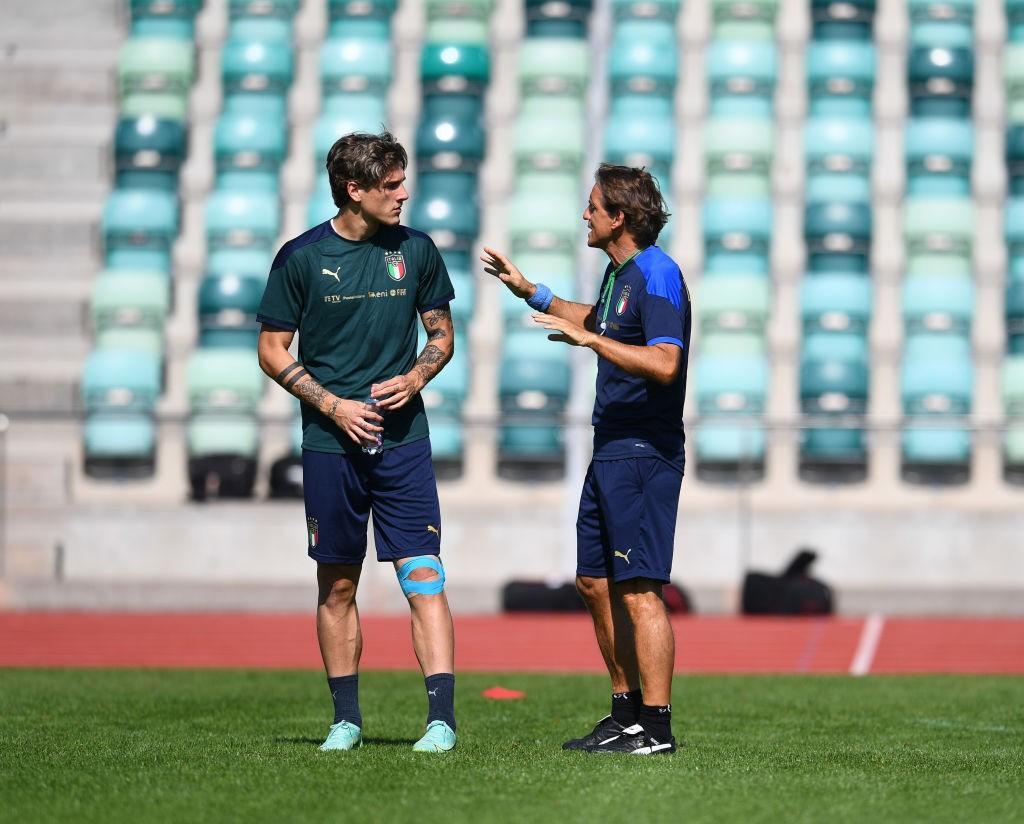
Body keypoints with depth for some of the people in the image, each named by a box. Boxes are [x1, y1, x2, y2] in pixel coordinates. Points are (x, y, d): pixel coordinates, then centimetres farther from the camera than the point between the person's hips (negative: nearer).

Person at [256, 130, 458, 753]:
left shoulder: (416, 250, 4)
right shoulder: (302, 257, -3)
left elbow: (442, 334, 15)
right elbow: (273, 351, 3)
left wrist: (414, 378, -6)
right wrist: (333, 405, -9)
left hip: (404, 439, 1)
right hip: (330, 444, -1)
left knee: (424, 575, -9)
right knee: (338, 585, 7)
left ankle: (442, 718, -12)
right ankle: (347, 718, 18)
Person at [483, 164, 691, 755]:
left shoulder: (657, 275, -16)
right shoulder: (618, 272, 15)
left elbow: (664, 363, -29)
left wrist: (590, 340, -27)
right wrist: (530, 292, 38)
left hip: (644, 455, -10)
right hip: (611, 451, 10)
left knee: (638, 590, -11)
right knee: (595, 583, 14)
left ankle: (656, 728, -9)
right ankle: (628, 714, 22)